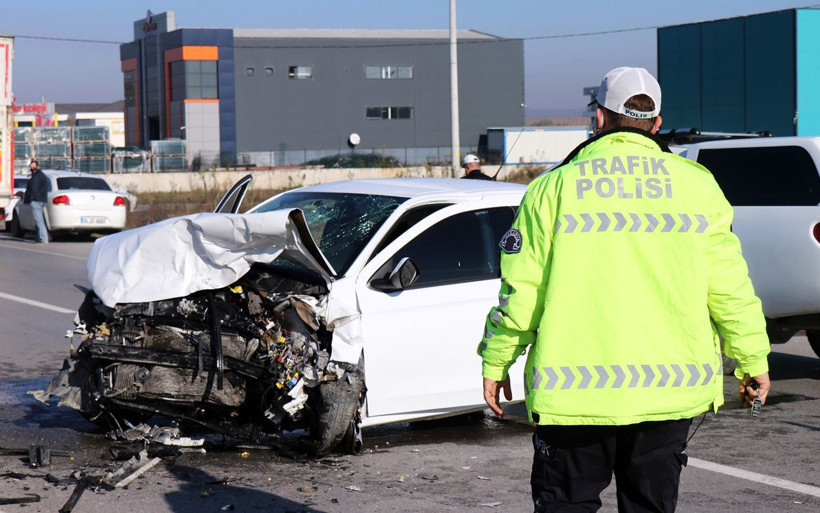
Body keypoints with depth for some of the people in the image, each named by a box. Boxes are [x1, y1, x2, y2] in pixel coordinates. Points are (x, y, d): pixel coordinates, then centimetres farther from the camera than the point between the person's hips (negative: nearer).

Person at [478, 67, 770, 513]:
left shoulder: (554, 187, -1)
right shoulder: (695, 184, 3)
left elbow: (520, 290, -2)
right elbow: (728, 288, 3)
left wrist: (495, 363, 11)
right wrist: (752, 361, 15)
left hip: (575, 387, -2)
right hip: (669, 386, 2)